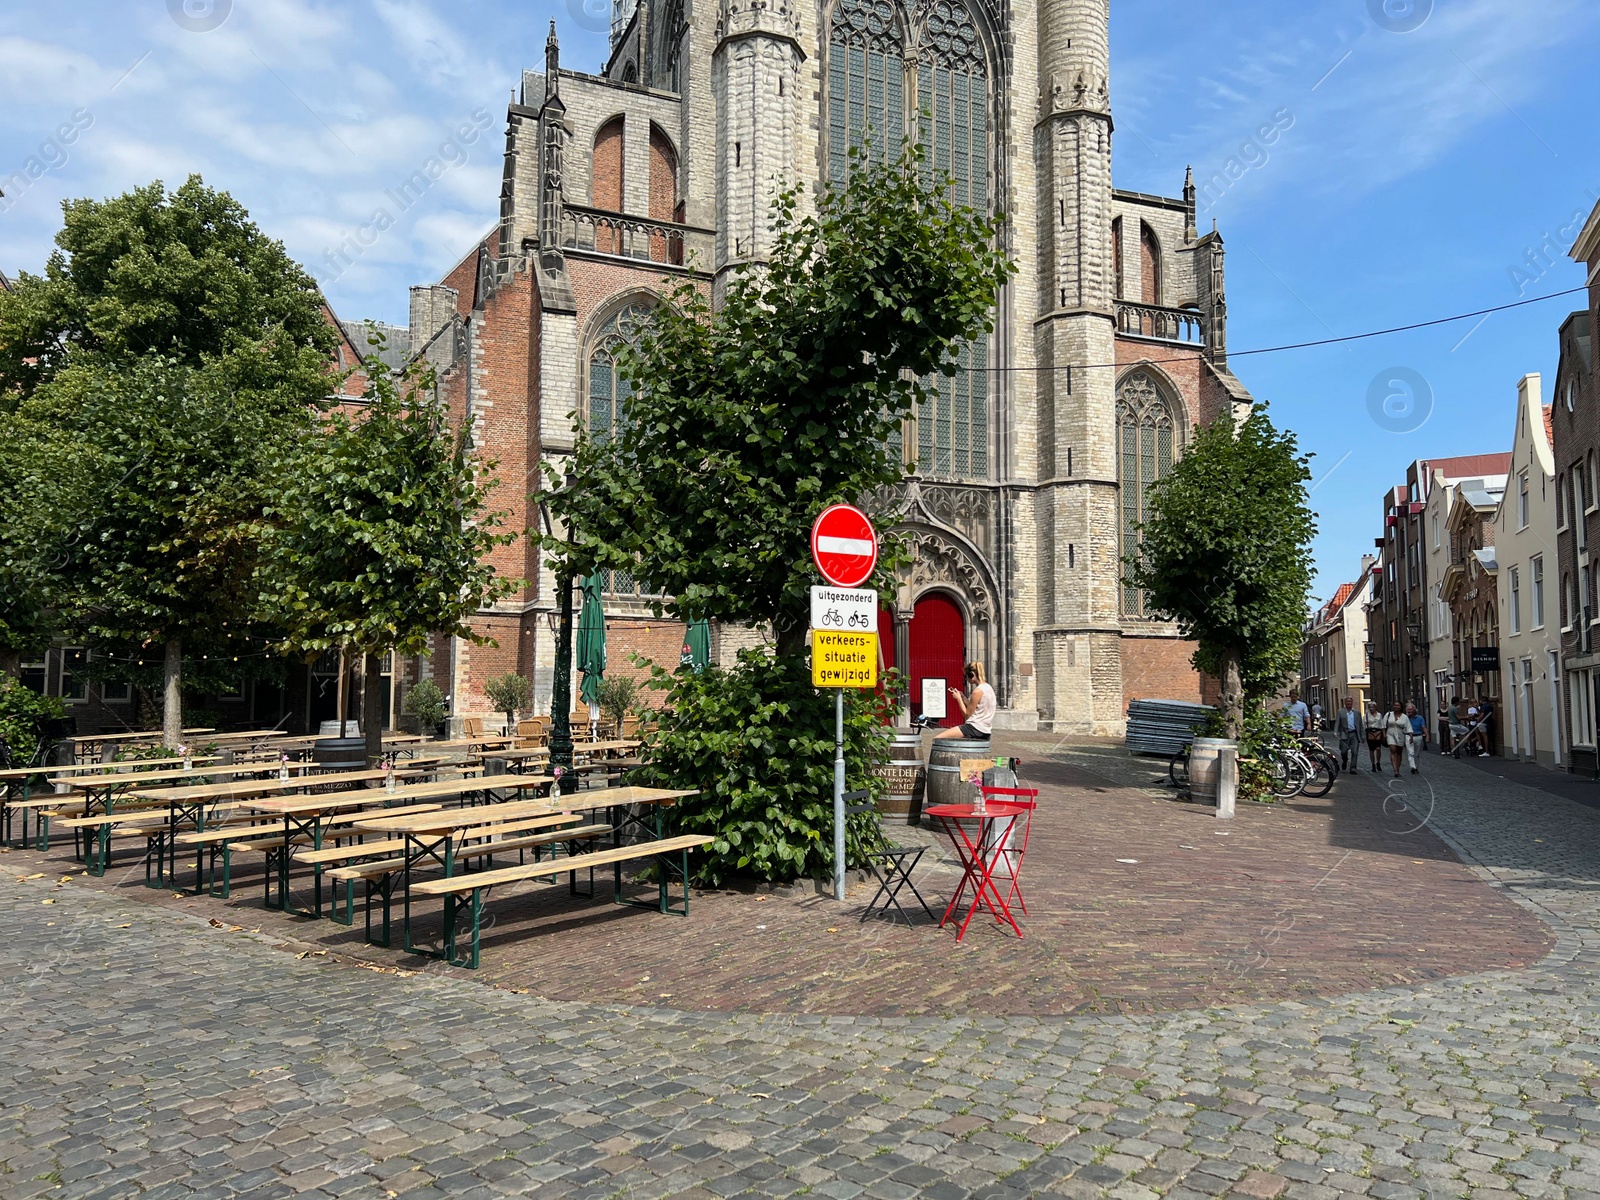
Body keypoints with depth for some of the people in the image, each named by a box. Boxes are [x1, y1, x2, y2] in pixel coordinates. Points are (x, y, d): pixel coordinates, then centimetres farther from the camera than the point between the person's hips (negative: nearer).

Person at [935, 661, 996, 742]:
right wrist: (963, 697, 10)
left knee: (937, 738, -11)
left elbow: (967, 714, -12)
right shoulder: (988, 687, 12)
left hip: (975, 729, -10)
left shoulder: (977, 691, -16)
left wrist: (958, 698, -4)